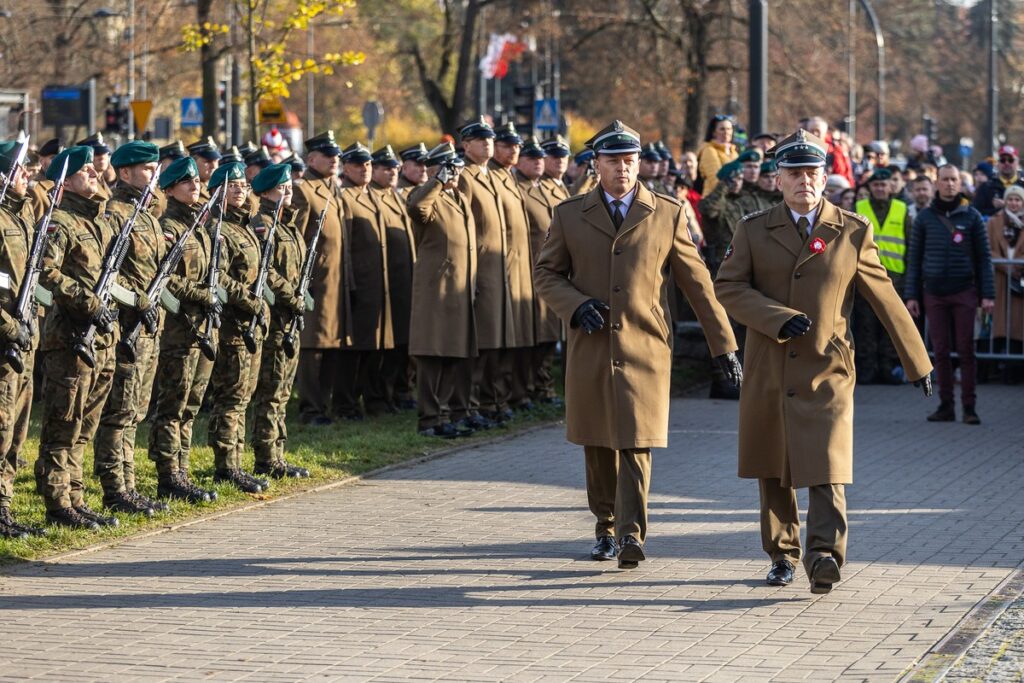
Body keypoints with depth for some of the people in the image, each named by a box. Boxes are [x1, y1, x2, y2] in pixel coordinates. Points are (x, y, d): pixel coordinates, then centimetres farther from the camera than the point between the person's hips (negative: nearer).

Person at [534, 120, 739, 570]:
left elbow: (697, 283, 6)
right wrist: (576, 305, -9)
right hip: (590, 348, 2)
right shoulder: (569, 215, 7)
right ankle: (606, 528, 24)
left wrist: (724, 345, 5)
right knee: (598, 444, 9)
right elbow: (545, 273, 11)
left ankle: (632, 536, -13)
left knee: (637, 443, -11)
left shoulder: (668, 215, 4)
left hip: (645, 347, -2)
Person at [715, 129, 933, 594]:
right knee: (773, 471, 9)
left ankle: (824, 556, -21)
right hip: (769, 371, 2)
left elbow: (885, 298, 8)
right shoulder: (754, 230, 6)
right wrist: (779, 319, -15)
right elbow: (727, 287, 0)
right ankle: (782, 556, 20)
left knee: (826, 468, -15)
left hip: (827, 369, -2)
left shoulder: (853, 232, 3)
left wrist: (917, 361, 10)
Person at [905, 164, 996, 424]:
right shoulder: (925, 217, 6)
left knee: (966, 351, -2)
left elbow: (984, 257, 4)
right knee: (940, 351, 2)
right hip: (934, 293, 2)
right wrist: (911, 295, 3)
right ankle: (946, 405, 7)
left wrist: (988, 294, -3)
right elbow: (914, 258, 9)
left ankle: (969, 407, 1)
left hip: (964, 292, -1)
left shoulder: (971, 216, 3)